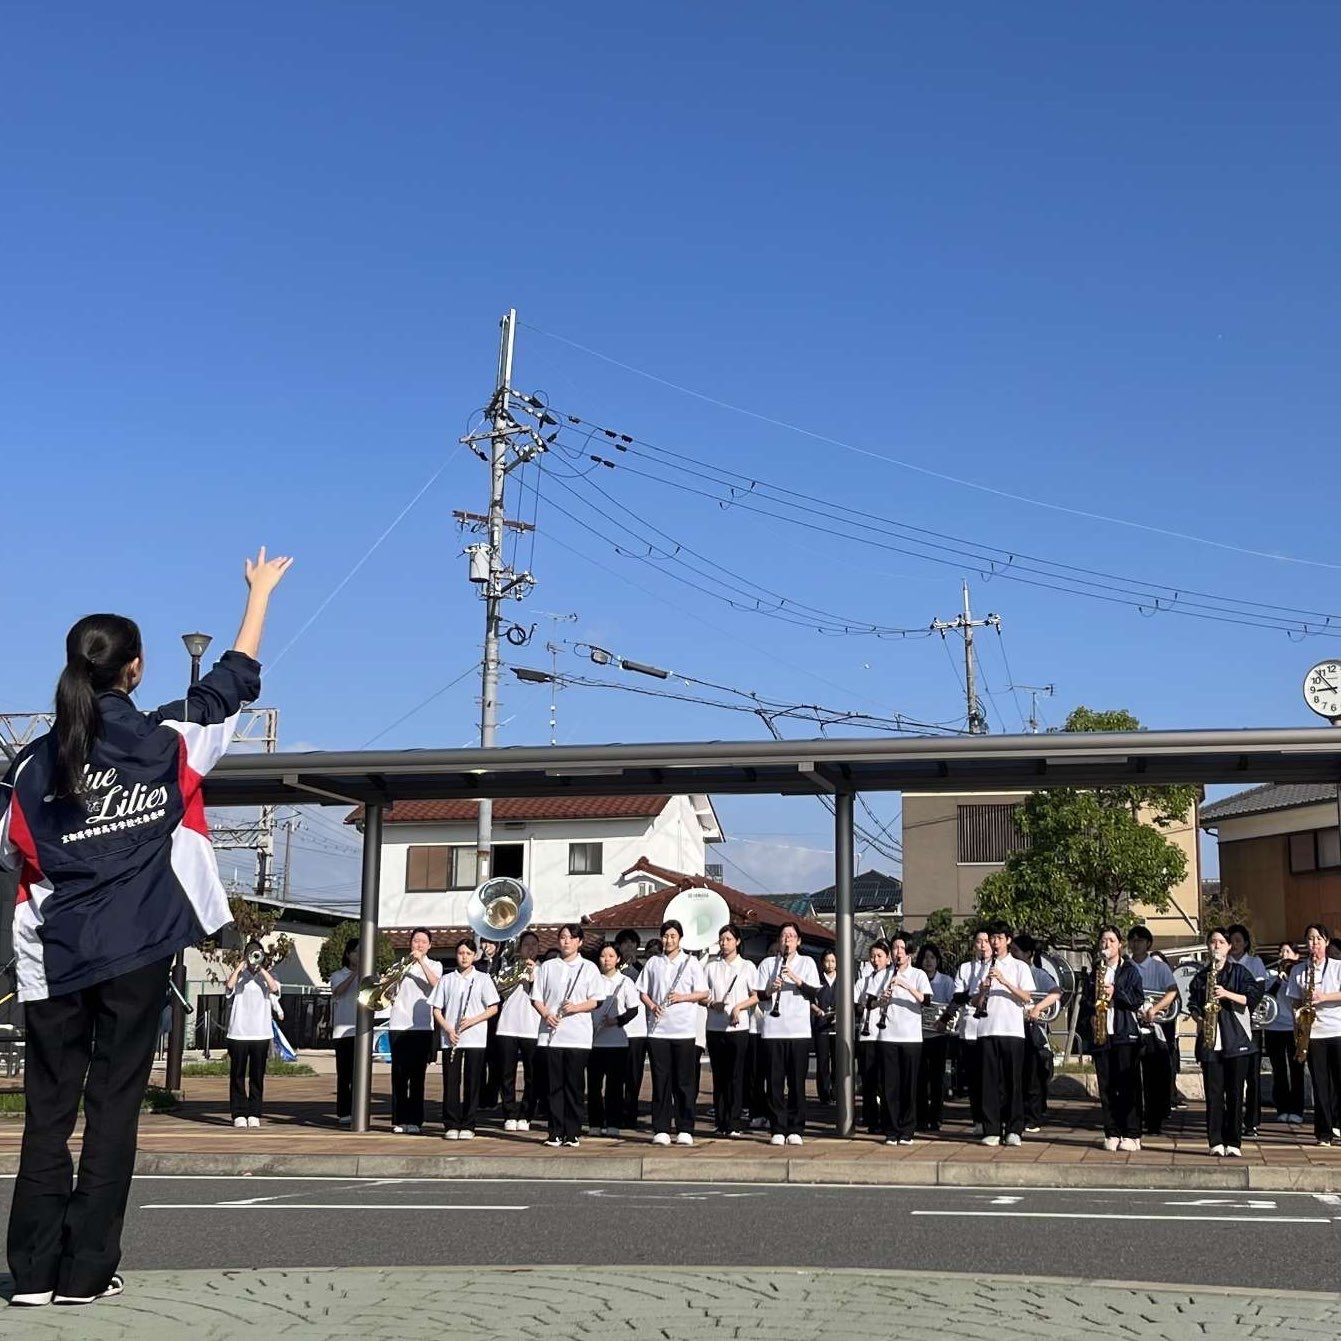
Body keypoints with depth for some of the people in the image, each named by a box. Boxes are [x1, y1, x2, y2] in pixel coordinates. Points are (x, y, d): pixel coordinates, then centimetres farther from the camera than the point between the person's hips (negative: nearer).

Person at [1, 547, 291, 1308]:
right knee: (114, 1108, 3)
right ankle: (85, 1272, 4)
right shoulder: (170, 741, -3)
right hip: (138, 949, -2)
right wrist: (262, 590, 19)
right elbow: (237, 680, 10)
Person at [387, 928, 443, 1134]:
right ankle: (399, 1119, 7)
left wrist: (421, 961, -15)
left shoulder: (434, 965, 11)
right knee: (399, 1074, 1)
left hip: (422, 1026, -1)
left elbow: (436, 984, -10)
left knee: (417, 1075, -2)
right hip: (399, 1025, 1)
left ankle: (415, 1120, 0)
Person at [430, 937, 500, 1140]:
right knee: (451, 1082, 1)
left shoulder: (483, 979, 6)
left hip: (475, 1039, -1)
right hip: (450, 1038, 1)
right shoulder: (446, 980, 10)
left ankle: (468, 1126, 6)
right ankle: (451, 1125, 8)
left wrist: (472, 1021, -11)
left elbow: (493, 1008, 2)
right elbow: (436, 1009, 8)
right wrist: (448, 1029, -8)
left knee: (472, 1083, 0)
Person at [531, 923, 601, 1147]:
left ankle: (573, 1133, 5)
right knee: (554, 1086, 2)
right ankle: (556, 1133, 7)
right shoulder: (547, 967, 13)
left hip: (578, 1036, -1)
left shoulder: (589, 968, 8)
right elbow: (536, 998, 11)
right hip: (551, 1034, 1)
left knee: (575, 1086, -1)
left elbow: (595, 1001, 4)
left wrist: (576, 1007, -14)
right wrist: (546, 1014, -8)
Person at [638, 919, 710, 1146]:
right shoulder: (653, 963, 12)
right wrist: (652, 1005, -6)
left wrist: (682, 997, -13)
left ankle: (685, 1130, 5)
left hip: (684, 1030, -2)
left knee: (684, 1082, 0)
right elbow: (643, 992, 14)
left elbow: (703, 993, 2)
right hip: (658, 1030, 2)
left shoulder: (690, 962, 5)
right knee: (660, 1080, 2)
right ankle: (661, 1130, 7)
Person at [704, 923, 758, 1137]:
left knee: (736, 1076, -4)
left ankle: (735, 1124, -1)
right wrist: (713, 1004, -10)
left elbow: (756, 997, 2)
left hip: (738, 1028, -2)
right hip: (715, 1028, 2)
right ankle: (721, 1123, 9)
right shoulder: (710, 966, 12)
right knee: (719, 1076, 4)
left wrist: (738, 1007, -14)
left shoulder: (747, 966, 6)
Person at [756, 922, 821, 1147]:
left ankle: (795, 1130, 7)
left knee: (797, 1081, 1)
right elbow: (759, 995, 6)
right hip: (772, 1030, 1)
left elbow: (814, 993, -1)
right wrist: (771, 990, -14)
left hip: (799, 1031, 0)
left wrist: (797, 979, -16)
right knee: (775, 1081, 1)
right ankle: (778, 1130, 6)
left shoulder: (807, 962, 9)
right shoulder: (768, 963, 11)